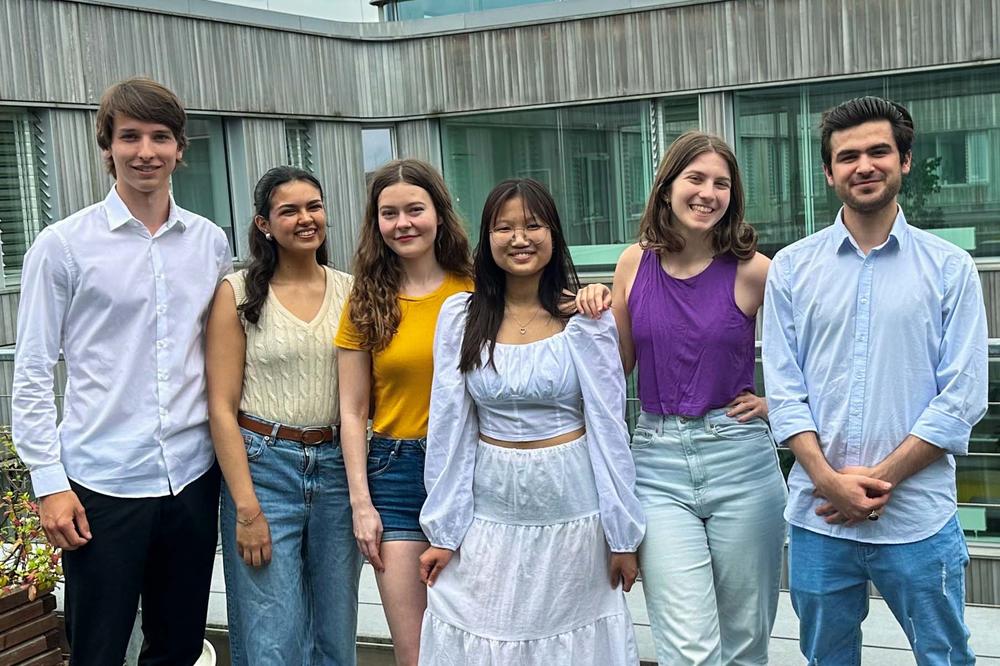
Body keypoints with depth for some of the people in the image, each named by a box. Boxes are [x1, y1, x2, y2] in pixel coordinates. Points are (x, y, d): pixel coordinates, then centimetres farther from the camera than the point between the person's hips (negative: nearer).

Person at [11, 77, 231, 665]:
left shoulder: (212, 242, 6)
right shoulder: (63, 245, -4)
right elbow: (33, 374, -3)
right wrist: (49, 482, -7)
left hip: (192, 477, 4)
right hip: (102, 484, -3)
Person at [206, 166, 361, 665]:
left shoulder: (348, 290, 6)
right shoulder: (239, 293, -4)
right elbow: (222, 408, -6)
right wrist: (247, 508, -12)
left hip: (336, 467, 4)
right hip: (262, 465, -3)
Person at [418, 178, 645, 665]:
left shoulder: (584, 317, -5)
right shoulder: (460, 315, -1)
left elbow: (608, 428, -4)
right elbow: (449, 427, 1)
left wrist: (622, 532, -4)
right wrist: (443, 532, 1)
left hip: (572, 510, -1)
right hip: (489, 511, 2)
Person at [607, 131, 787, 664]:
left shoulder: (753, 270, -6)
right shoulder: (636, 264, 3)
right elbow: (618, 364, 13)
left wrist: (777, 401, -3)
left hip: (738, 459, -1)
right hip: (658, 464, 1)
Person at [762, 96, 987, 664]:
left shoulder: (951, 268, 0)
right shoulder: (792, 268, 4)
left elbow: (963, 397, -4)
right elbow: (784, 389, 1)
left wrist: (879, 479, -11)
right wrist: (830, 479, -11)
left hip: (918, 517, -1)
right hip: (818, 515, 2)